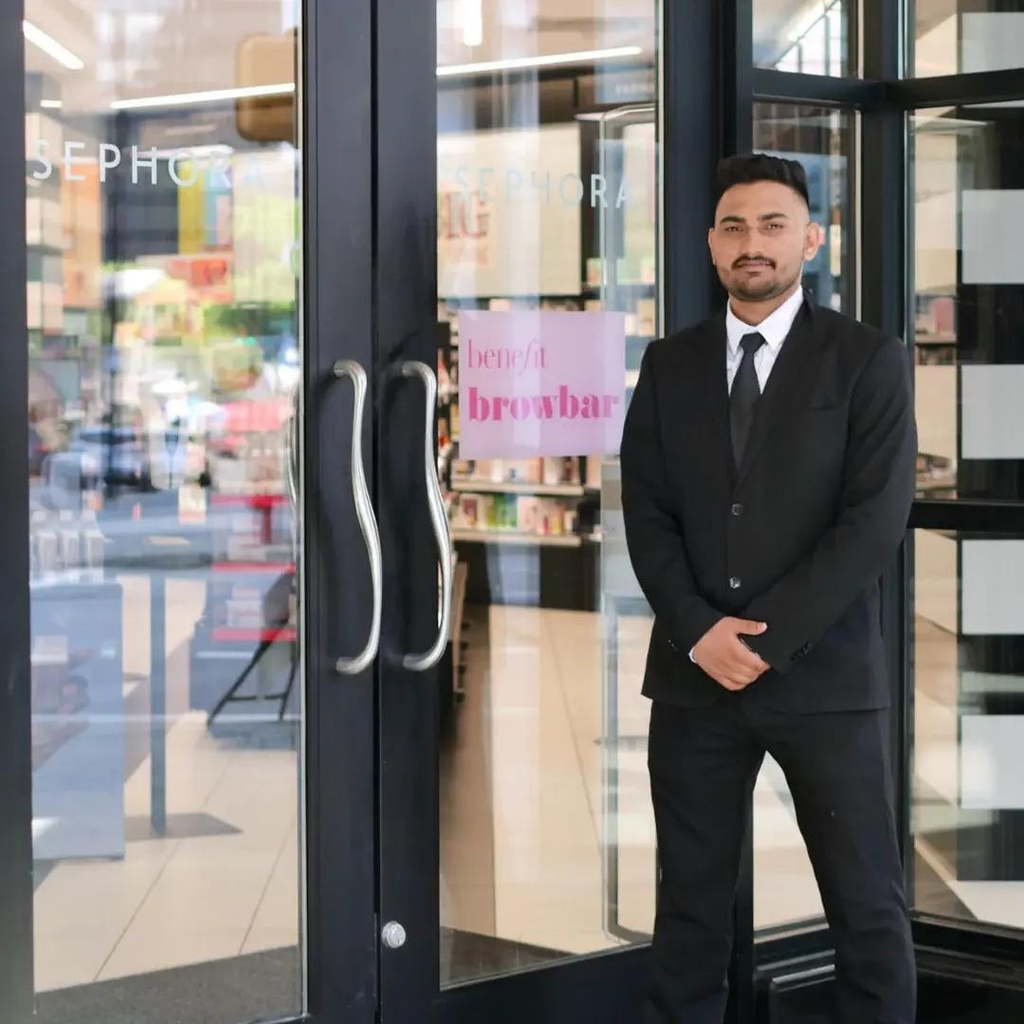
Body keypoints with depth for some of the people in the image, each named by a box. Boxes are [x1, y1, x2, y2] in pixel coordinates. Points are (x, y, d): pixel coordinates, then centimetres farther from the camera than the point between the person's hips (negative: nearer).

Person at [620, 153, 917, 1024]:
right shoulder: (669, 365, 10)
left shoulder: (869, 361, -1)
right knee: (691, 902, 9)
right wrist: (699, 631, -10)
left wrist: (765, 638, -14)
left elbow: (875, 521, -9)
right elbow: (647, 515, 5)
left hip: (824, 674, -3)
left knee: (867, 908, 3)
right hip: (694, 673, 3)